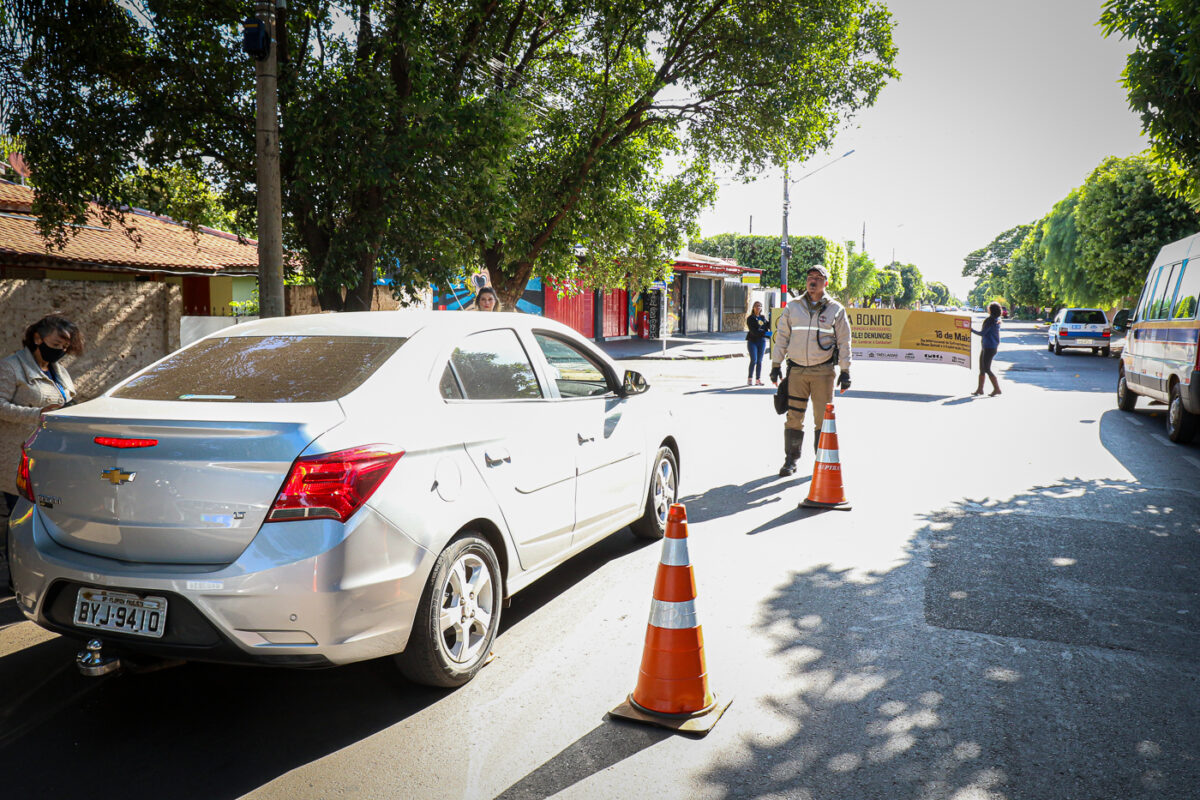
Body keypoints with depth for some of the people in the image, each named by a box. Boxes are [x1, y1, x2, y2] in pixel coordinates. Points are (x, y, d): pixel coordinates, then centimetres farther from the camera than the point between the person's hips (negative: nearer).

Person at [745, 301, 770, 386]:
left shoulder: (763, 318, 14)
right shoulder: (750, 318, -2)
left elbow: (769, 326, 14)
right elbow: (753, 331, -14)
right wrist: (765, 333, -22)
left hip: (762, 341, 4)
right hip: (752, 341, -4)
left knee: (759, 361, 3)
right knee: (754, 360, -11)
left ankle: (758, 379, 8)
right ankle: (750, 378, 1)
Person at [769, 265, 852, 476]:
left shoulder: (836, 309, 5)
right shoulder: (792, 307, 9)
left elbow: (844, 342, 7)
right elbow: (781, 336, 12)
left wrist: (845, 371, 3)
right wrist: (776, 364, 7)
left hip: (823, 371, -1)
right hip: (797, 370, 1)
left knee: (823, 418, 2)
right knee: (794, 417, 2)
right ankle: (791, 460, 12)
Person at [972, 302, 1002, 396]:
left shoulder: (990, 320, -18)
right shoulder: (996, 320, 10)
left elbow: (982, 333, -15)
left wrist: (971, 330, -5)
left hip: (989, 348, -10)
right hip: (986, 347, 10)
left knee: (986, 369, -5)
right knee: (982, 368, 12)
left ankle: (997, 389, 0)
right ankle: (980, 389, 17)